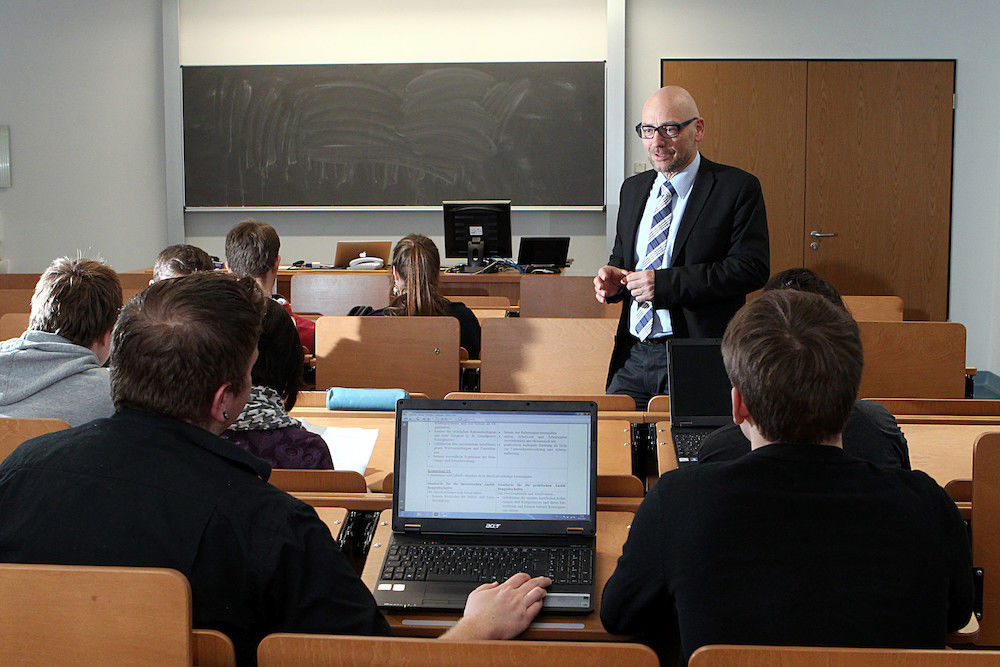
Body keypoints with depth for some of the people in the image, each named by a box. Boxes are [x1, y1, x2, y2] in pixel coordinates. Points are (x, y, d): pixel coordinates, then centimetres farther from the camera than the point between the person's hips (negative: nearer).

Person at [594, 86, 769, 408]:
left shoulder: (738, 188, -4)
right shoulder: (633, 188, 16)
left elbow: (751, 267, -13)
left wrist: (665, 283, -18)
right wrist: (612, 277, -1)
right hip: (633, 357, 5)